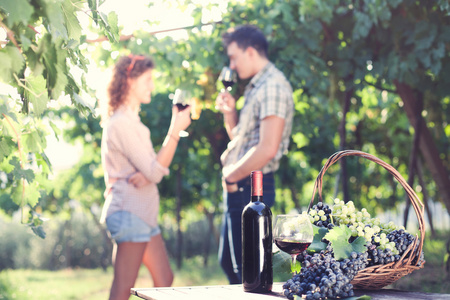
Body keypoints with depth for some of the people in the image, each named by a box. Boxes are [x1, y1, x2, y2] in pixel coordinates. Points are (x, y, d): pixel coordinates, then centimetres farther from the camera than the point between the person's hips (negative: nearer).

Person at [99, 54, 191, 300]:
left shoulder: (132, 121, 18)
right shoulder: (121, 123, -15)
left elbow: (154, 166, 12)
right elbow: (155, 171, -18)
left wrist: (147, 174, -12)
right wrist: (175, 130, -15)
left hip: (143, 213, 10)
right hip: (129, 212, -10)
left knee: (165, 279, 11)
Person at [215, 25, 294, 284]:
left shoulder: (273, 86, -15)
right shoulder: (255, 87, 16)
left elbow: (267, 149, -24)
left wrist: (231, 176, -13)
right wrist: (230, 112, 6)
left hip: (251, 187, -10)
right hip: (239, 188, 10)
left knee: (248, 270, -2)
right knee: (229, 263, 19)